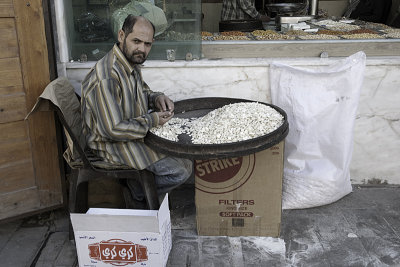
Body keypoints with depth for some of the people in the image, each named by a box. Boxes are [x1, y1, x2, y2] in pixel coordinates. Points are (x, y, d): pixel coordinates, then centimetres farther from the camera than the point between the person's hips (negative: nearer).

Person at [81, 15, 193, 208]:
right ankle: (138, 195, 10)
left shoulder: (131, 62, 0)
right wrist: (151, 121, -20)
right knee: (180, 172, -16)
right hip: (112, 143, -10)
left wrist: (157, 98, -4)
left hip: (134, 129, 10)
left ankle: (137, 184, 20)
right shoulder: (107, 77, -30)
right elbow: (114, 130, -30)